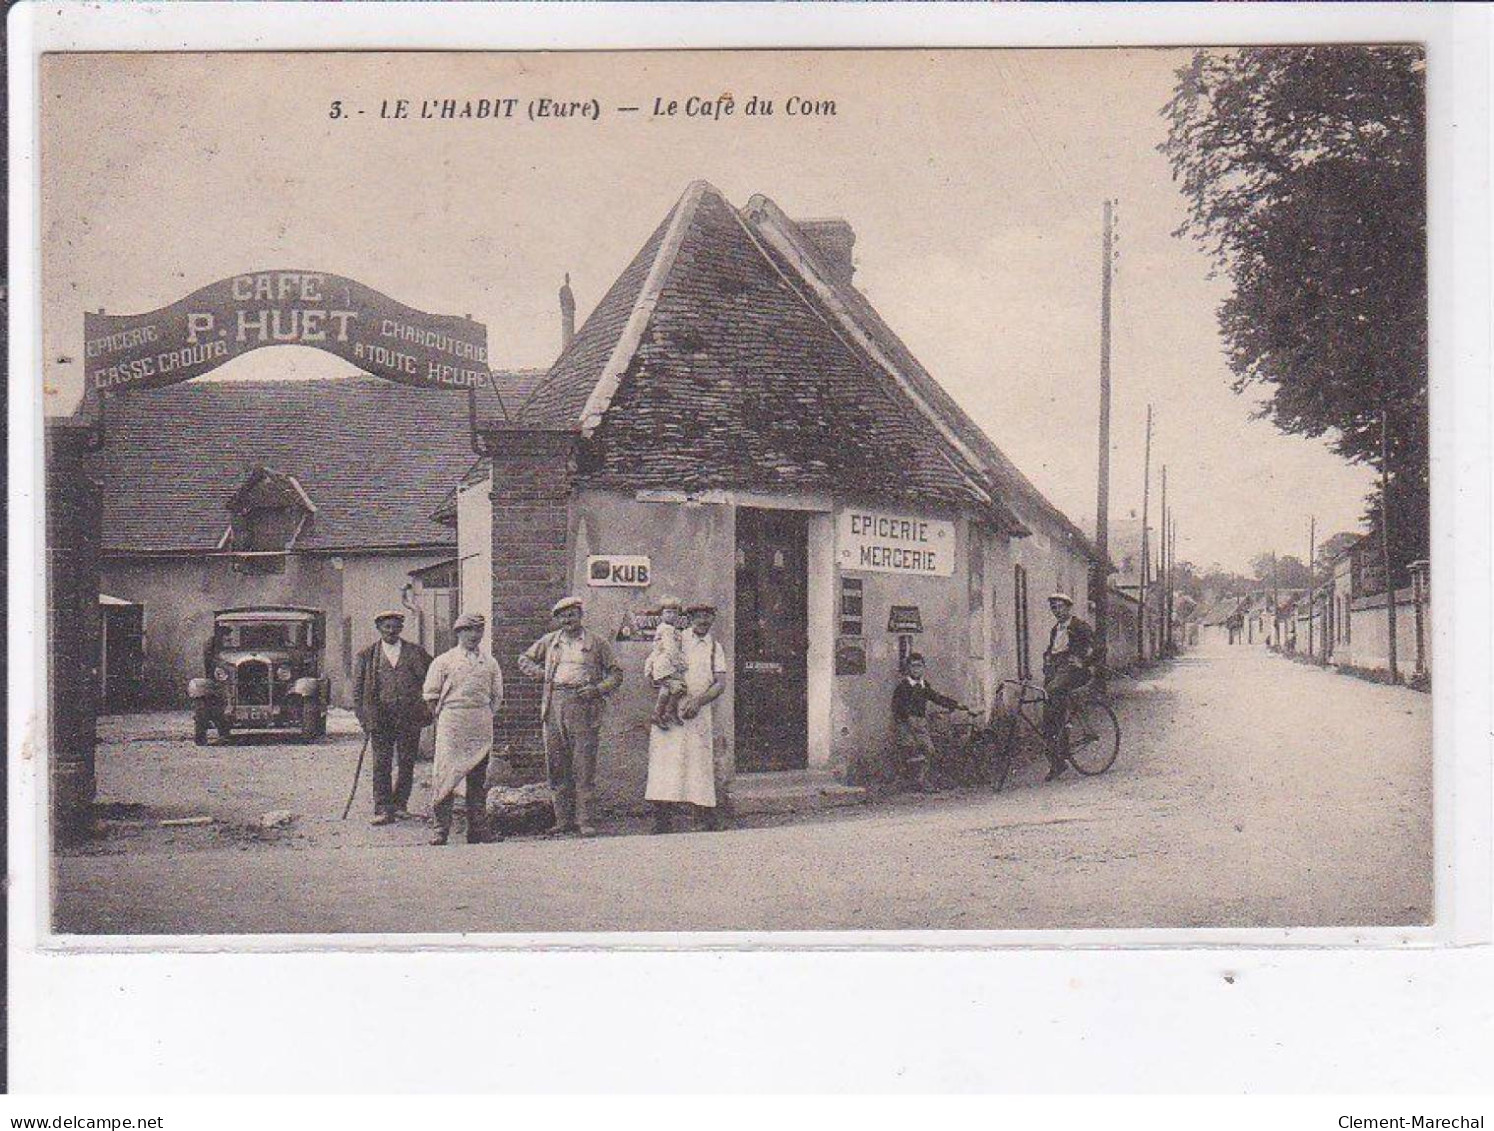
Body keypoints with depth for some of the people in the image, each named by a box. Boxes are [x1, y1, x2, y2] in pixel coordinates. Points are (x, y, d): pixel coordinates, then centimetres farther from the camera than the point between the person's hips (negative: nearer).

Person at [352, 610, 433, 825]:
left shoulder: (416, 653, 7)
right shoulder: (367, 655, 6)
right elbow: (357, 688, 7)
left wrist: (426, 711, 6)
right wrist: (363, 717, -1)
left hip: (409, 719, 1)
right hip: (380, 719, -1)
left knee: (406, 764, 7)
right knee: (381, 765, -5)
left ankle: (400, 804, 22)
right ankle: (383, 810, -6)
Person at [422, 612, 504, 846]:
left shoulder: (489, 663, 15)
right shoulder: (444, 661, 5)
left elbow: (497, 695, 20)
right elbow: (431, 695, 6)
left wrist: (487, 717, 12)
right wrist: (442, 718, 3)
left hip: (482, 727, 4)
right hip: (451, 723, -4)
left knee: (479, 777, 5)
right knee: (445, 774, -9)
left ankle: (477, 829, 9)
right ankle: (441, 829, -6)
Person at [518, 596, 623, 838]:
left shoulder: (596, 643, 9)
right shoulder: (549, 641, 17)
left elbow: (616, 673, 11)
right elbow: (524, 660, 27)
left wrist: (599, 689, -6)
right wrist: (541, 674, 9)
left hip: (584, 707, -3)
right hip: (554, 705, 3)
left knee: (584, 765, -6)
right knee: (556, 765, 2)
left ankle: (584, 820, -4)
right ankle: (563, 819, 8)